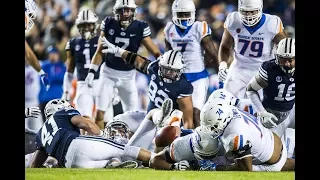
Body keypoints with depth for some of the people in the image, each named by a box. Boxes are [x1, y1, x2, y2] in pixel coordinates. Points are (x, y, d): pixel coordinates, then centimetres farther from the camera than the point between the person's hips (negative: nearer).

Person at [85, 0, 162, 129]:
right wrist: (91, 72, -5)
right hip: (109, 73, 0)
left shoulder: (140, 28, -11)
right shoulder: (108, 24, -7)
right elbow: (100, 51, 1)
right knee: (99, 112, -5)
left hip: (128, 76, 0)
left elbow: (155, 52, -10)